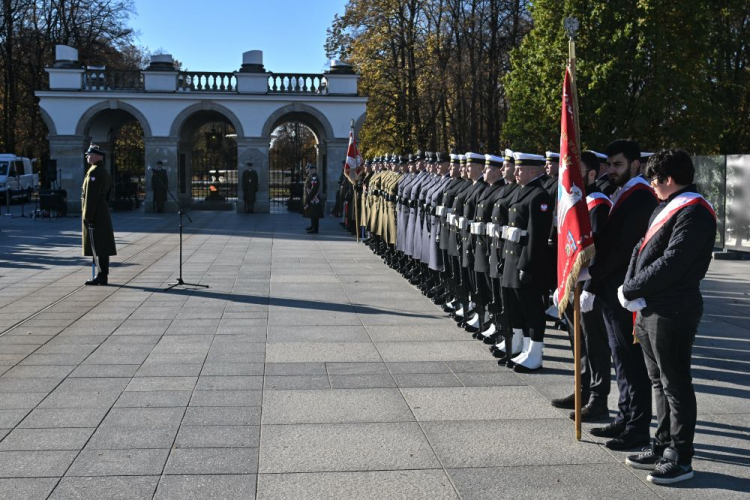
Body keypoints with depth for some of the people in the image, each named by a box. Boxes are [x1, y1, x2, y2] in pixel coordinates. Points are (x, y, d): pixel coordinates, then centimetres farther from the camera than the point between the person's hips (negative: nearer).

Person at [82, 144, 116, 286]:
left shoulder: (94, 172, -14)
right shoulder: (104, 171, 16)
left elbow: (91, 196, -19)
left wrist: (87, 216, -18)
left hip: (95, 215, -10)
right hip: (103, 214, 10)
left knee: (99, 247, -7)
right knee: (102, 247, 11)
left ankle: (102, 277, -5)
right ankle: (102, 275, 15)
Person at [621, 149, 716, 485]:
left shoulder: (694, 212, -16)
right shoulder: (666, 207, 15)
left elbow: (670, 264, -24)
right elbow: (642, 249, 13)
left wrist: (631, 290, -16)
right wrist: (630, 288, -3)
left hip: (672, 312, -10)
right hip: (649, 309, 10)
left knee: (674, 385, -1)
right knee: (659, 382, 17)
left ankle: (680, 458, 10)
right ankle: (663, 447, 29)